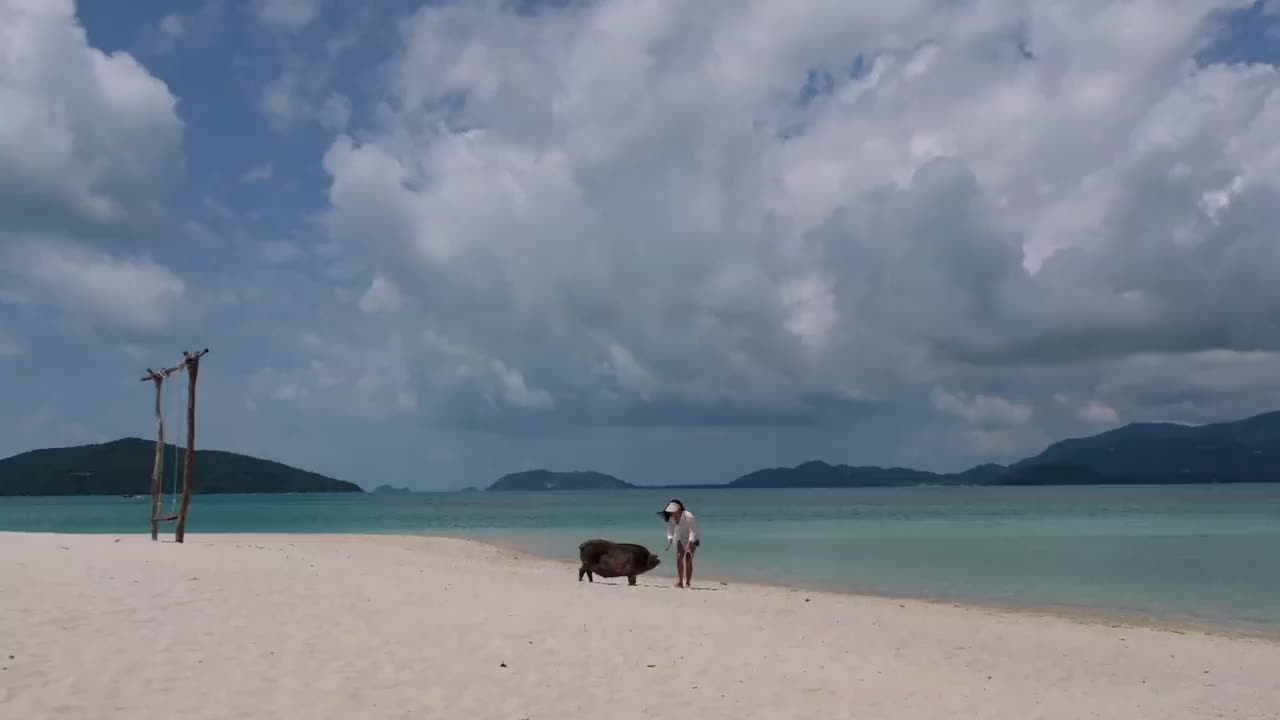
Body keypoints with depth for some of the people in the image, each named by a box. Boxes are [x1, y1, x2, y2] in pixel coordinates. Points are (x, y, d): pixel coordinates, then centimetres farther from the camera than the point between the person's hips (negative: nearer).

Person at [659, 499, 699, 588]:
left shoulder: (689, 517, -32)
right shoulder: (671, 518, -16)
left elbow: (693, 532, -29)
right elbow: (670, 531, -9)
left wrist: (689, 544, -37)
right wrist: (670, 541, -25)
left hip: (691, 540, -5)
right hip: (680, 539, 5)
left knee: (688, 559, -15)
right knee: (679, 557, -9)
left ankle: (687, 582, -12)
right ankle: (679, 581, -6)